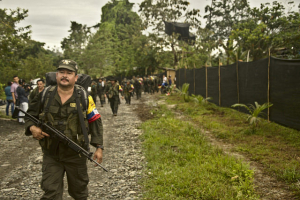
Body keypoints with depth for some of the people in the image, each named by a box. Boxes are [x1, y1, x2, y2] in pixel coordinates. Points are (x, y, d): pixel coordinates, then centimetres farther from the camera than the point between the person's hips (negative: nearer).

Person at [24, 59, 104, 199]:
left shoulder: (84, 97, -4)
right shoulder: (45, 95, -1)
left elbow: (95, 122, -2)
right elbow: (31, 114, 9)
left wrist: (98, 147, -8)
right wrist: (32, 127, -13)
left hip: (76, 155, 0)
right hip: (51, 155, 1)